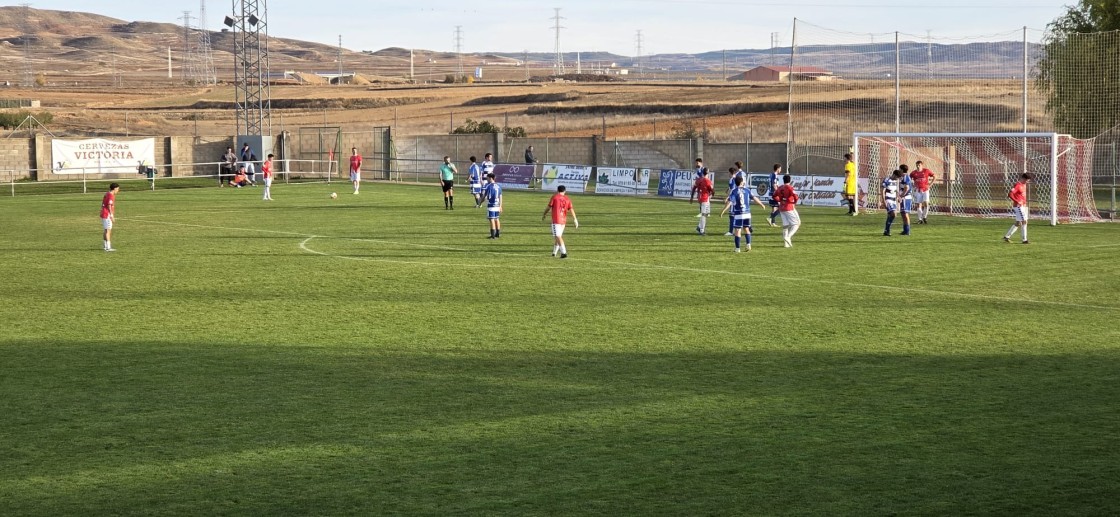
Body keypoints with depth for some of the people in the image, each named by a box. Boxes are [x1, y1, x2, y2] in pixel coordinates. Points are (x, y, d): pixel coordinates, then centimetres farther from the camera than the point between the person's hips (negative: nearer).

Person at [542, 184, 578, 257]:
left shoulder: (554, 197, -2)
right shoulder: (567, 199, 8)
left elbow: (548, 207, 0)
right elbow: (571, 209, -2)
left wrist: (543, 215, 15)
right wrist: (575, 219, -6)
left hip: (556, 220, -5)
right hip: (563, 220, 5)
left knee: (558, 236, -10)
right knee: (559, 236, 19)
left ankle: (563, 252, -24)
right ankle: (554, 252, 29)